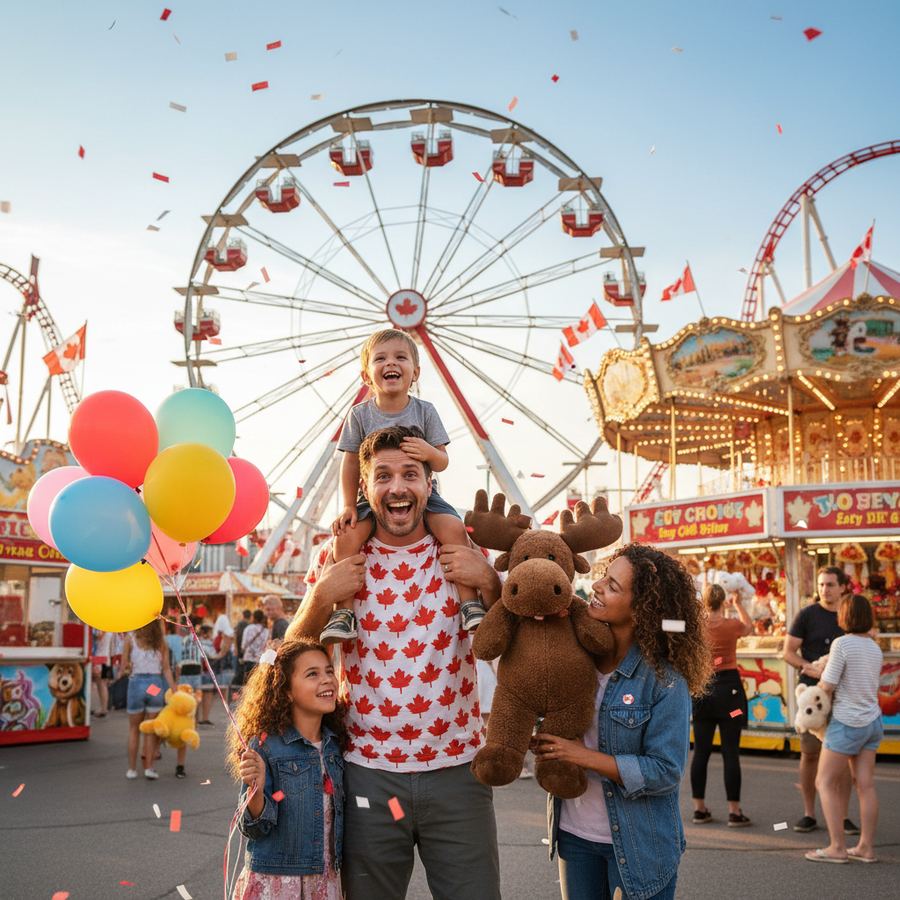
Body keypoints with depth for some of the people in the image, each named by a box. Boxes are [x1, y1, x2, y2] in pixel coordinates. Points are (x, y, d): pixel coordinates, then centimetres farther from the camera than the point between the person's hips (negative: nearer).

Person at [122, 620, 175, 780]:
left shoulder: (130, 638, -1)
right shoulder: (160, 641, 3)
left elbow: (124, 667, -3)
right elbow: (166, 669, -1)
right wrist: (175, 690, 0)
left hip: (136, 683, -1)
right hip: (156, 685, 1)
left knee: (134, 729, 12)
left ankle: (132, 768, 13)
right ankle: (149, 767, 6)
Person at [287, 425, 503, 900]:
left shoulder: (461, 553, 1)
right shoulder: (339, 558, 1)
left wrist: (488, 581, -14)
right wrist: (321, 597, -14)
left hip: (457, 770, 0)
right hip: (370, 772, 0)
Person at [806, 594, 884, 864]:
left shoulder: (842, 643, -16)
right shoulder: (875, 648, 8)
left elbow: (828, 686, -17)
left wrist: (819, 681, 5)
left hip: (847, 723, -7)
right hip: (872, 721, 8)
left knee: (825, 783, 1)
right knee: (866, 785, 8)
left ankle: (837, 847, -1)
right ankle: (866, 847, 11)